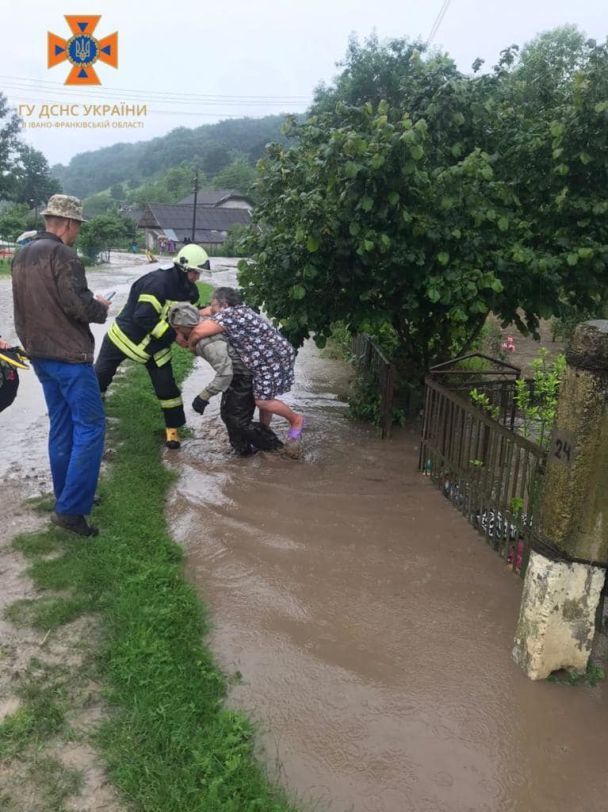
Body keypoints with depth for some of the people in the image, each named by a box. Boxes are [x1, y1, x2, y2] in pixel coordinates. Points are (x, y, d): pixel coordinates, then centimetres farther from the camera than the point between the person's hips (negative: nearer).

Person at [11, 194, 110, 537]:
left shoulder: (23, 255, 14)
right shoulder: (62, 254, -15)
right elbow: (79, 306, -22)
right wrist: (101, 306, -3)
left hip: (40, 353, 9)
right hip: (69, 354, -9)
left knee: (61, 427, 15)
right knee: (90, 426, -5)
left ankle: (66, 498, 23)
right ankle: (70, 508, -6)